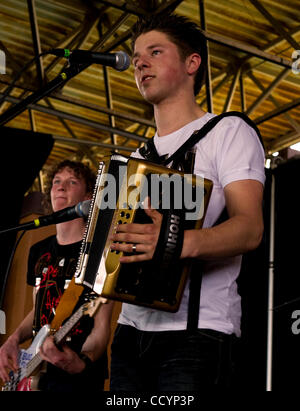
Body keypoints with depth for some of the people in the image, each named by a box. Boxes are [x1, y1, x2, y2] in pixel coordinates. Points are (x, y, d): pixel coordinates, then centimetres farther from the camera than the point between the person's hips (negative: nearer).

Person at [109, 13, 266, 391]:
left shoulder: (227, 132, 1)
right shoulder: (137, 158, 23)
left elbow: (250, 228, -13)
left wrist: (182, 242, -30)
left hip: (197, 331, -6)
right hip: (132, 328, 6)